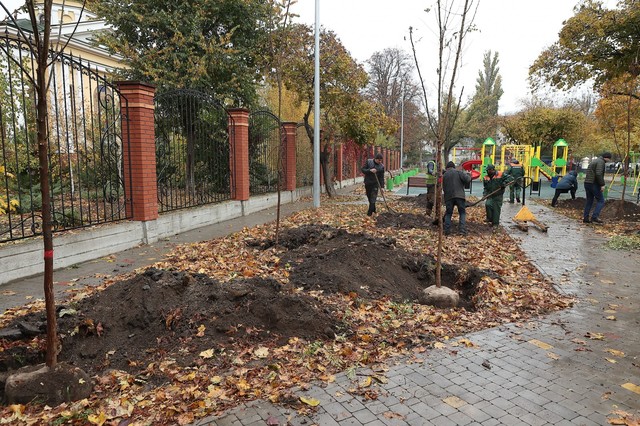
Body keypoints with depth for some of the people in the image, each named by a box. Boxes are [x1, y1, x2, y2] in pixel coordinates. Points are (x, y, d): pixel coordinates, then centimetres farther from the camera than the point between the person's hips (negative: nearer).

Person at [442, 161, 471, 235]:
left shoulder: (444, 175, 12)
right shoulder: (459, 172, 3)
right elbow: (467, 179, -7)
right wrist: (468, 175, 14)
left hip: (448, 197, 2)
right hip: (459, 196, -2)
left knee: (448, 213, 11)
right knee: (462, 213, 7)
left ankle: (447, 230, 5)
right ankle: (462, 230, -4)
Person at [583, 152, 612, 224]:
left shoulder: (594, 161, 20)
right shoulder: (601, 162, -10)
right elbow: (598, 174, -22)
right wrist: (602, 184, -19)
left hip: (587, 183, 9)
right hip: (594, 184, -9)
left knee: (589, 201, 12)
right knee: (601, 201, -2)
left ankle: (585, 218, 11)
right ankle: (594, 217, -10)